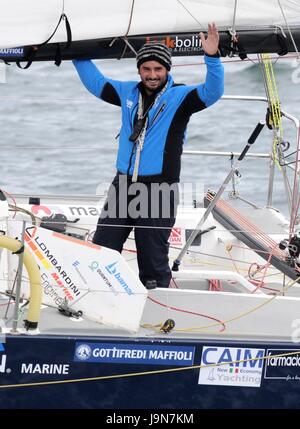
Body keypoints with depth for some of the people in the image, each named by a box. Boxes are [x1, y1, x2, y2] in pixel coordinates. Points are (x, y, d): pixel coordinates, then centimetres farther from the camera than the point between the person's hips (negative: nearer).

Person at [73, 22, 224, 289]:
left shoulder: (180, 97, -3)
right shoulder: (128, 93, 11)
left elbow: (213, 92, -18)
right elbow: (96, 83, 27)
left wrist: (212, 57, -31)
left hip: (159, 190, -5)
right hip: (123, 185, 5)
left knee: (153, 258, -1)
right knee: (102, 249, 6)